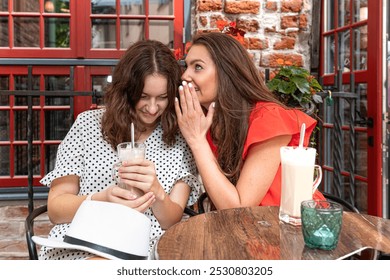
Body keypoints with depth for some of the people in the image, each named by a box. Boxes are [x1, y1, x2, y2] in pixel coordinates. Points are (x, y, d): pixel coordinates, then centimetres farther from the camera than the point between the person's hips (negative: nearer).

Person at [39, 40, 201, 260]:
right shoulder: (88, 124, 4)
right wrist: (102, 200, -20)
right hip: (82, 245, -1)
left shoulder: (181, 138, 7)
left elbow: (172, 221, 1)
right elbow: (55, 208, 2)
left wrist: (156, 192, -23)